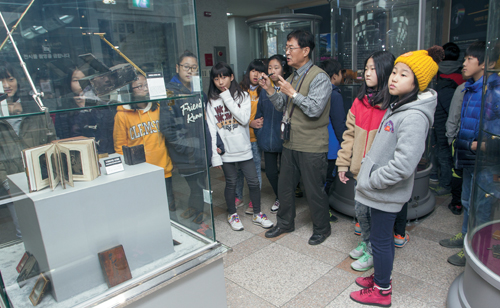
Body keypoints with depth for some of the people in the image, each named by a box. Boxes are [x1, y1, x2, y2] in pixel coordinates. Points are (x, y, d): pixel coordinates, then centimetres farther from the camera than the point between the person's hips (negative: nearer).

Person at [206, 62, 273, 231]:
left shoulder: (243, 96, 1)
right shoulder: (212, 102, 2)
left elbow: (244, 119, -15)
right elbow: (211, 130, -2)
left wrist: (227, 98, -13)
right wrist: (214, 155, -8)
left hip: (244, 149, 1)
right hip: (226, 152, 0)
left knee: (254, 182, 4)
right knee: (231, 183, 10)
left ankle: (257, 214, 24)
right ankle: (232, 214, 30)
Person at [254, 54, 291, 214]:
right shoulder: (264, 90, 7)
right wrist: (259, 134, 9)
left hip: (285, 139, -5)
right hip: (269, 139, 5)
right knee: (270, 172, 13)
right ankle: (279, 198, 37)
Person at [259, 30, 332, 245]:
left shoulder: (319, 77, -12)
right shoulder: (291, 77, 13)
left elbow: (315, 109, -23)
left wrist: (293, 93, -20)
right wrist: (270, 91, 2)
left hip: (312, 147, -8)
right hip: (290, 143, 8)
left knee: (314, 190, 6)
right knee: (285, 185, 17)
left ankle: (321, 229, 28)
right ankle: (285, 222, 38)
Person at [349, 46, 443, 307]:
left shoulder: (414, 117, -25)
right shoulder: (397, 106, 6)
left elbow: (403, 165, -30)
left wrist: (372, 180, -19)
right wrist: (367, 167, 12)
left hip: (388, 192, -9)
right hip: (381, 188, 9)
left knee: (380, 239, 7)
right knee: (382, 237, 23)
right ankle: (381, 276, 42)